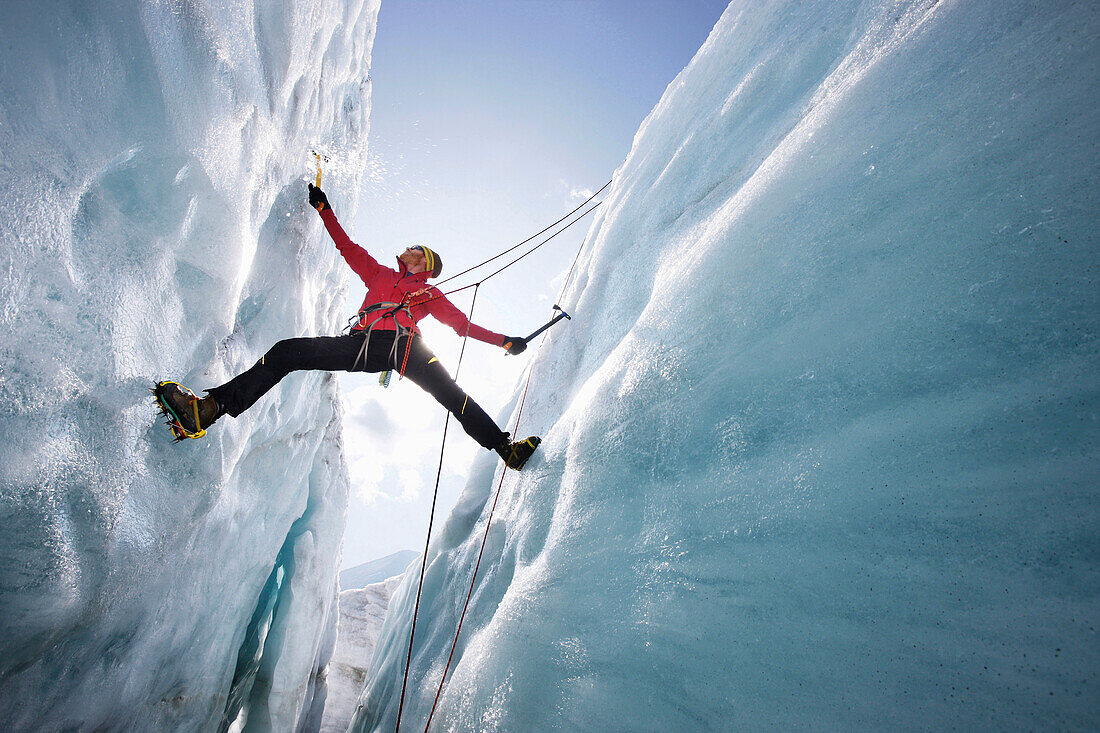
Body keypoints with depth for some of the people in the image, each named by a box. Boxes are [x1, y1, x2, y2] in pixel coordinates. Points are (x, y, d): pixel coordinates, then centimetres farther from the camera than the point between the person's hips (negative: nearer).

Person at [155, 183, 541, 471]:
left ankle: (505, 448, -28)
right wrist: (324, 209, 40)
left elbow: (463, 324, 25)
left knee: (450, 393, -27)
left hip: (404, 345, -2)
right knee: (287, 351, -14)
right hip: (362, 342, 3)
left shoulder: (429, 294, 29)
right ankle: (209, 409, -22)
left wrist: (505, 341, 17)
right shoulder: (379, 274, 38)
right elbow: (348, 247, 39)